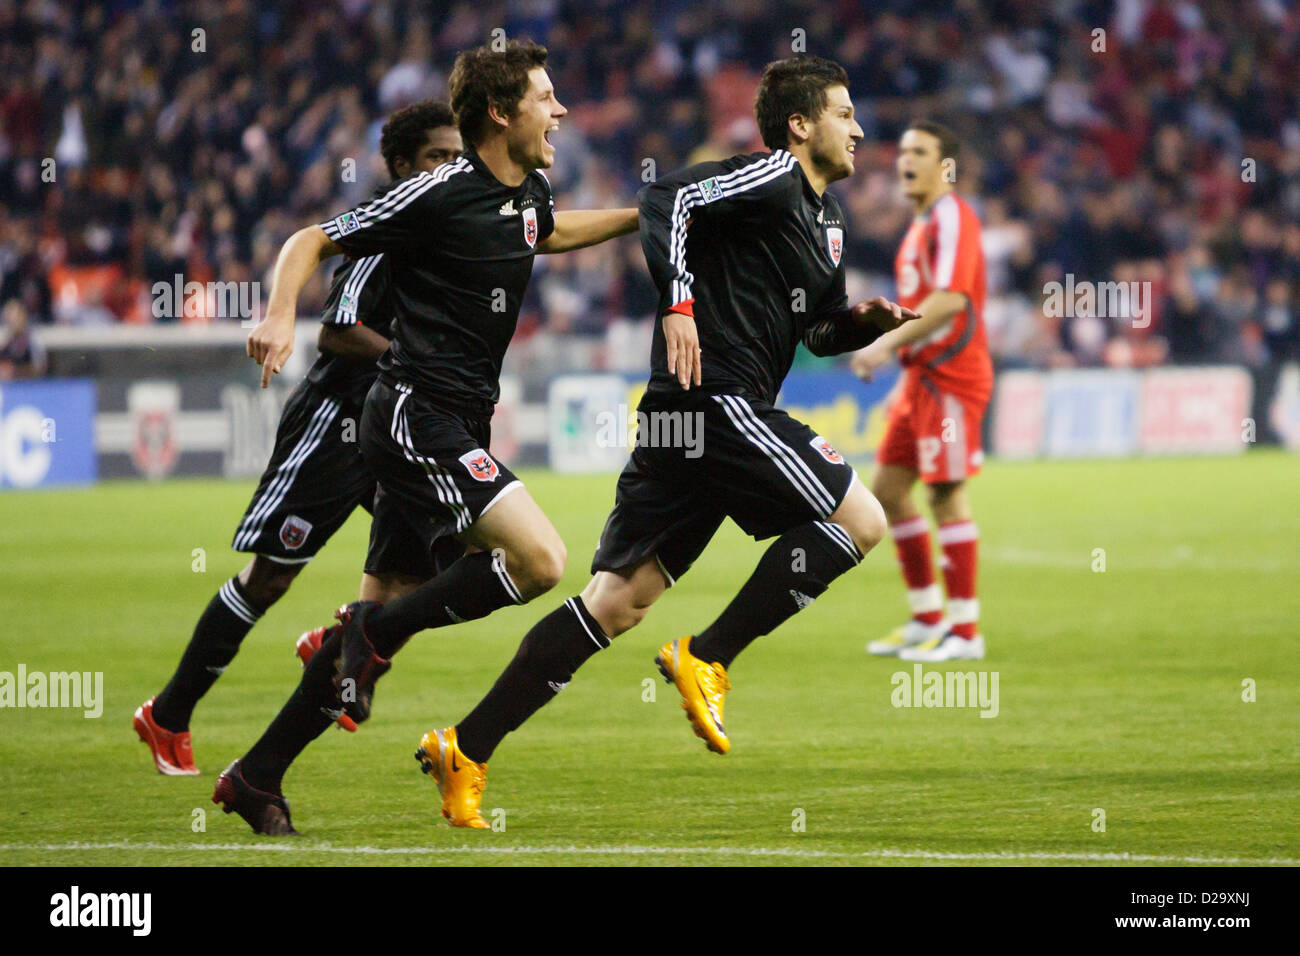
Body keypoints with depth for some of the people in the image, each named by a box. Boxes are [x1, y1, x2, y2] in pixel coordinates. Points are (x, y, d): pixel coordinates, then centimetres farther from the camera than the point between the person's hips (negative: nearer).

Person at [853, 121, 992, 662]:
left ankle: (965, 632, -4)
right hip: (921, 375, 10)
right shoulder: (921, 224, 18)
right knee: (888, 488, 9)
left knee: (946, 494, -8)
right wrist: (899, 353, 19)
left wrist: (889, 343, -25)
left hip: (951, 374, -10)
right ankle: (927, 618, 15)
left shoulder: (952, 217, -12)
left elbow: (951, 299, -24)